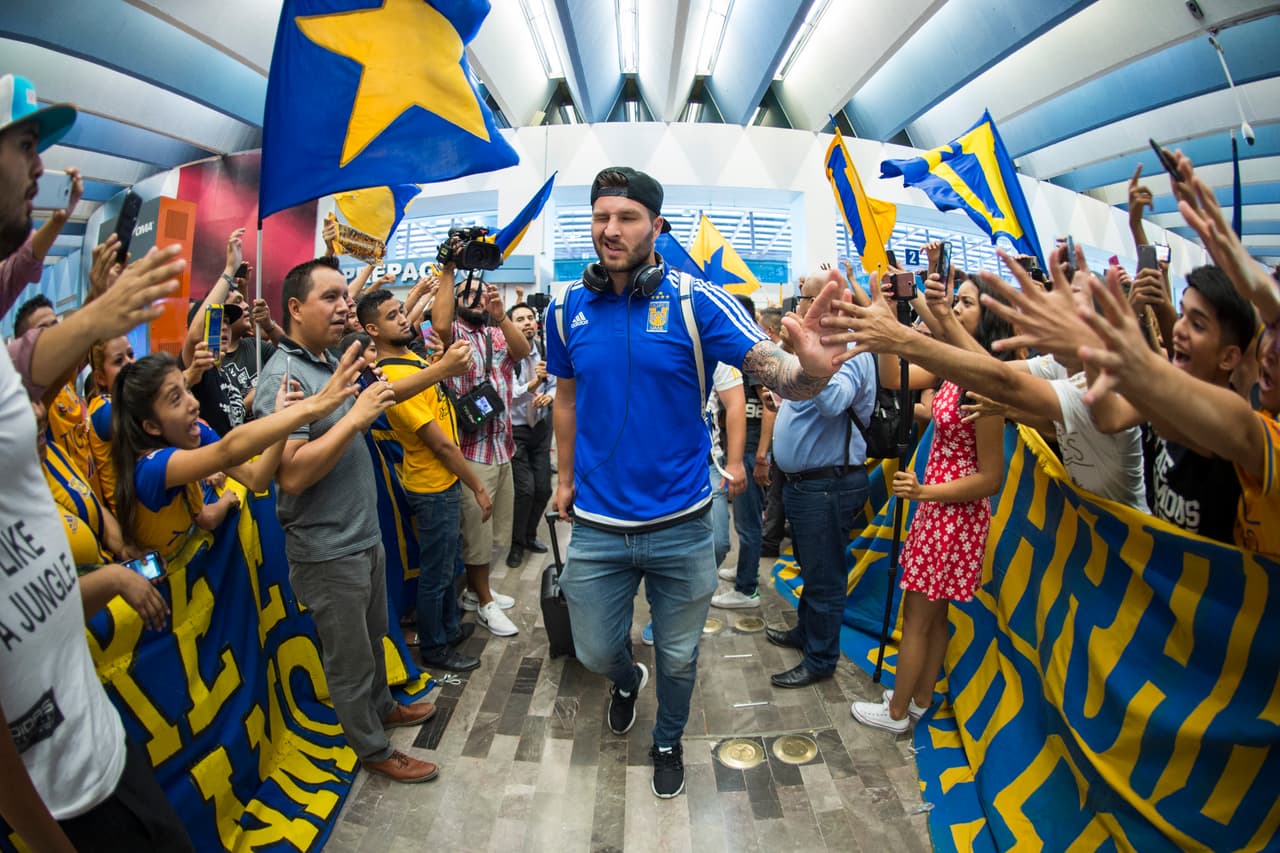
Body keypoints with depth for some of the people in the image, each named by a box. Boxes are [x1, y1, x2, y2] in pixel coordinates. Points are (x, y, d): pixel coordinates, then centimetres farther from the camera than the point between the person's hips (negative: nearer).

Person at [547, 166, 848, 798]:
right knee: (595, 652, 18)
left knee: (678, 657, 19)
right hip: (597, 525, 2)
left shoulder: (697, 302, -13)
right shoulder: (568, 308, -2)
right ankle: (626, 679, 56)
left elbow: (776, 372, -21)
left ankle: (668, 741, 51)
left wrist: (812, 368, -44)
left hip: (679, 525, -2)